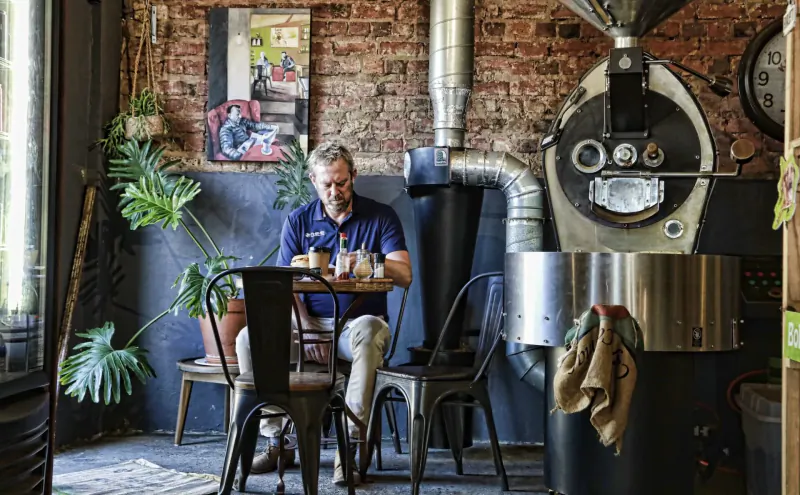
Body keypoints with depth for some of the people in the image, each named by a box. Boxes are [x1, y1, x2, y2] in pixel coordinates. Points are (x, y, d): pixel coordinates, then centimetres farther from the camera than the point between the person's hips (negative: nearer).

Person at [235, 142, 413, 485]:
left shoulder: (381, 216, 1)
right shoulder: (298, 221, 6)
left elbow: (404, 276, -10)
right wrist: (306, 330, -16)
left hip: (358, 322, -3)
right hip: (311, 322, 3)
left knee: (368, 331, -39)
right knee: (249, 337, -20)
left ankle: (349, 447, -32)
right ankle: (276, 442, -10)